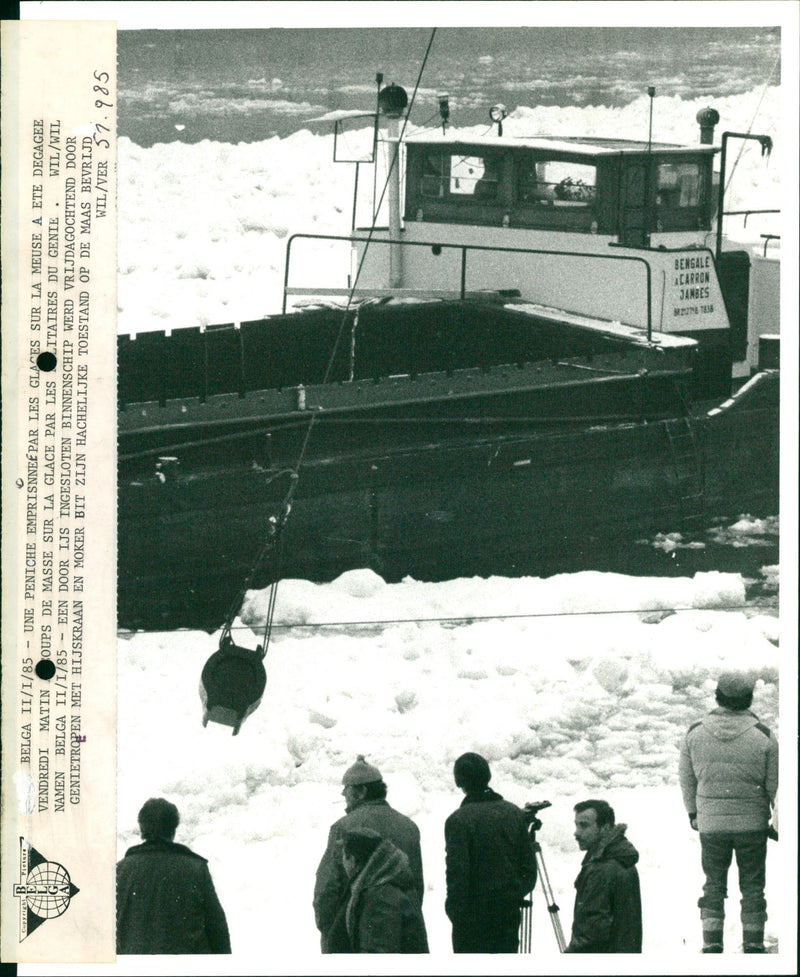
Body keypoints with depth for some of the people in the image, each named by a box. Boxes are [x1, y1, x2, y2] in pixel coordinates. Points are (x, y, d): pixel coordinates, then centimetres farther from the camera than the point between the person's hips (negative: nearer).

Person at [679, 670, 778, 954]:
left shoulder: (695, 734, -4)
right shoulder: (762, 736, -11)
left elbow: (686, 778, 6)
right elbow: (774, 782, -4)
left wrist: (692, 813, 20)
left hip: (710, 823, 2)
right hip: (753, 823, -2)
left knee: (714, 885, 12)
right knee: (752, 885, 9)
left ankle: (711, 944, 9)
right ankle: (753, 944, 9)